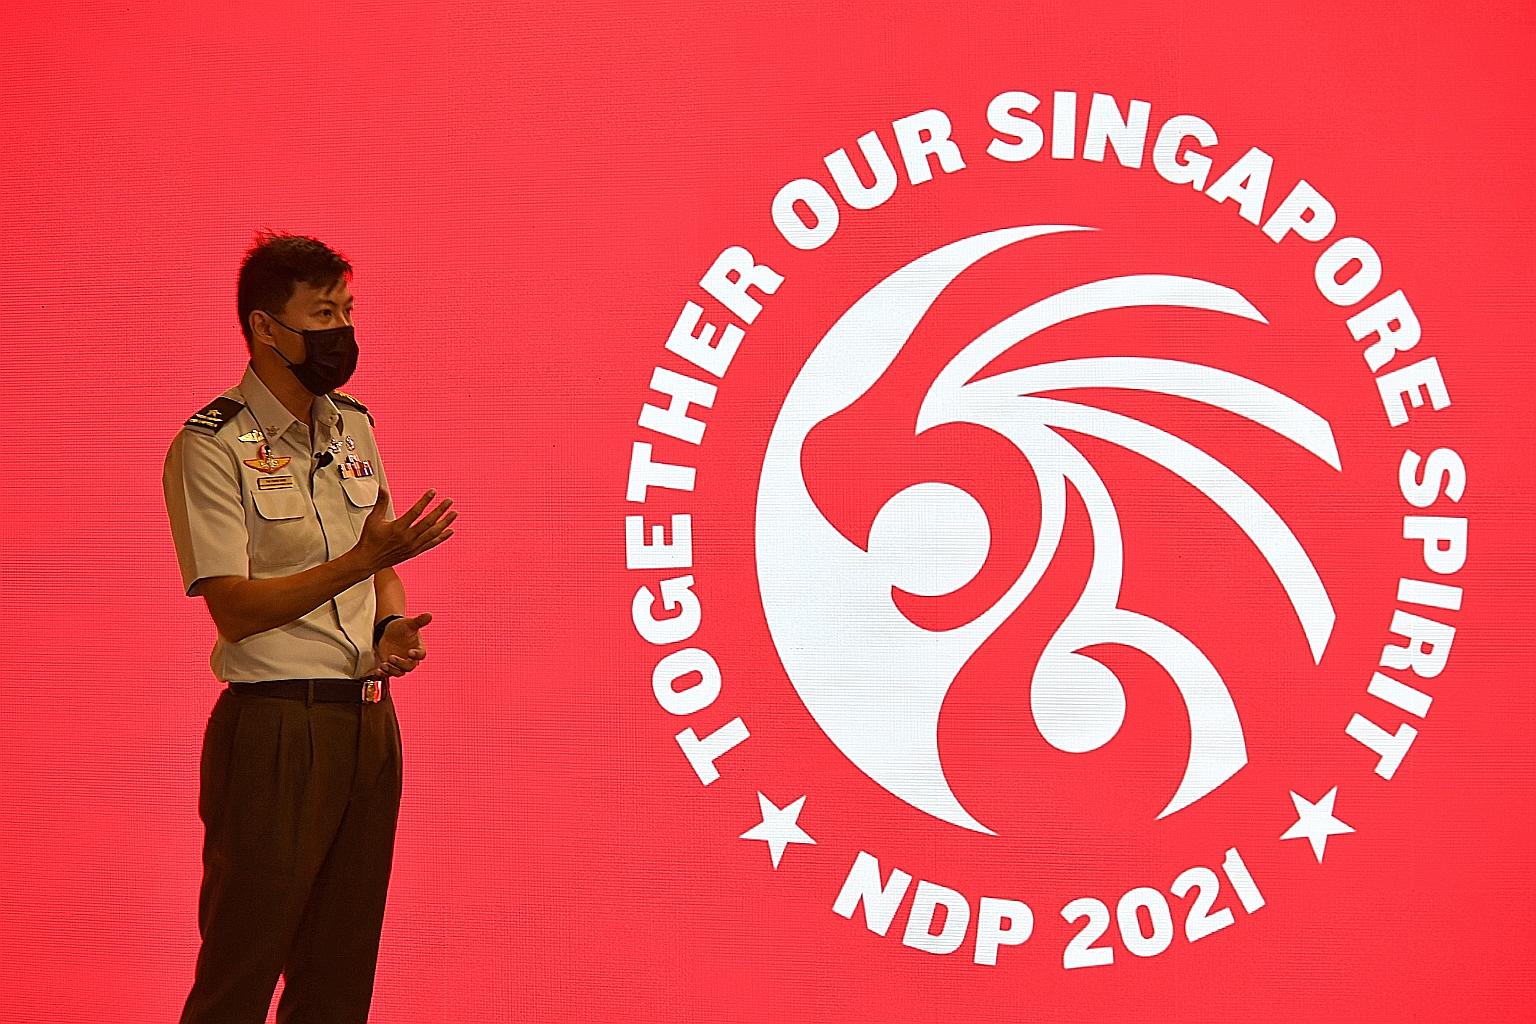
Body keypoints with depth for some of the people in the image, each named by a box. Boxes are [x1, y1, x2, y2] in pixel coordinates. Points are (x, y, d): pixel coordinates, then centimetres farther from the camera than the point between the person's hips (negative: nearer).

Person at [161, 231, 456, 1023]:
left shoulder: (353, 425, 11)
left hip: (369, 719, 7)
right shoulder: (210, 446, -11)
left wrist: (391, 624, -1)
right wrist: (366, 557, -25)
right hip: (276, 727, -7)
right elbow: (235, 607, -16)